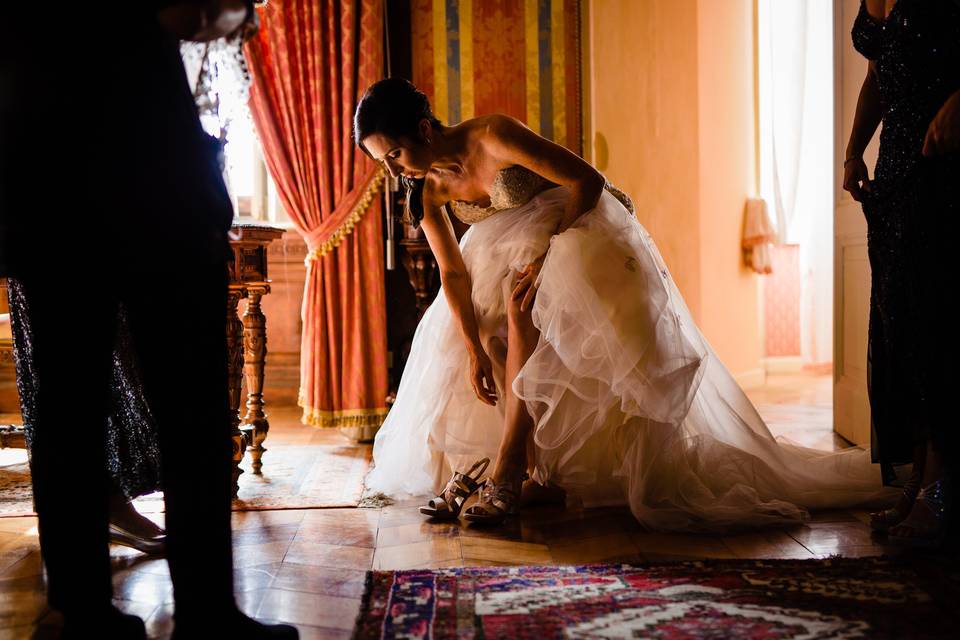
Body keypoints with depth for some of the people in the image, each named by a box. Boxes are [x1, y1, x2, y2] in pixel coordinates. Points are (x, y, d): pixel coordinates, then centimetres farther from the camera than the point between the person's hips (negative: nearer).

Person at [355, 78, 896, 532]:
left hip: (578, 227, -8)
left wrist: (546, 257, -26)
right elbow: (453, 273, -8)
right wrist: (473, 350, -15)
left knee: (523, 310, -30)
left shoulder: (493, 137, -29)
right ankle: (541, 469, -4)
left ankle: (509, 473, -28)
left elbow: (587, 182, -26)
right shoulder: (427, 190, -8)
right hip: (516, 246, 8)